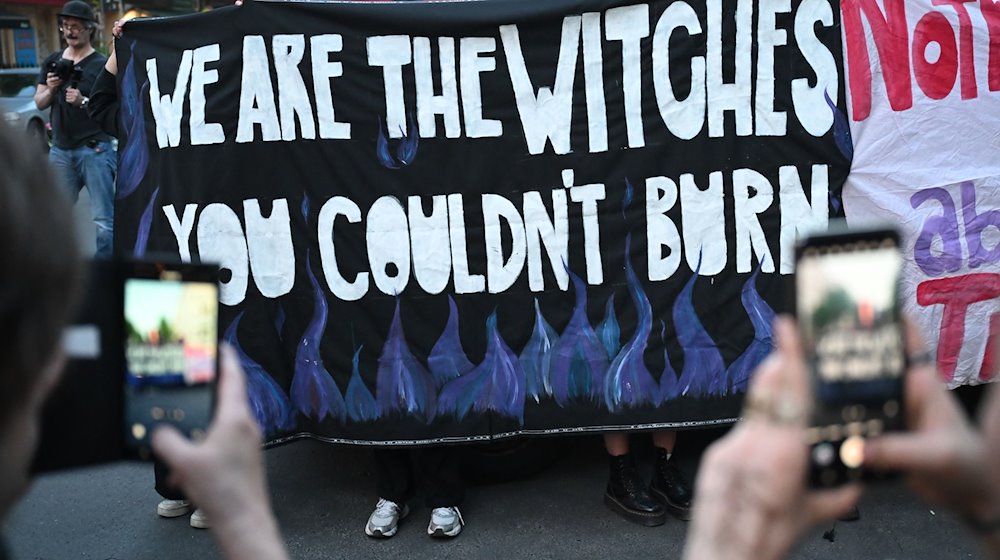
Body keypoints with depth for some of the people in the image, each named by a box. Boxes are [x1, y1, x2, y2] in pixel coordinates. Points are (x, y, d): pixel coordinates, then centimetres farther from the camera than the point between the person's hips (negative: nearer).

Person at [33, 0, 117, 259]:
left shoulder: (101, 65, -2)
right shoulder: (53, 61, 14)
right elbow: (39, 103, 16)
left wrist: (83, 102, -22)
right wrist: (50, 89, -4)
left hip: (94, 150, -5)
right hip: (60, 150, 6)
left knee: (104, 219, -8)